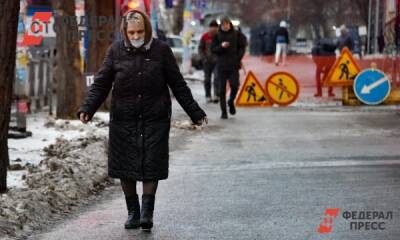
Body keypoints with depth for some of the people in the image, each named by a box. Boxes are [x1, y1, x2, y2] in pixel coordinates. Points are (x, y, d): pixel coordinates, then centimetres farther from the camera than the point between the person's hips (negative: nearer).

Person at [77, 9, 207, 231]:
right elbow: (101, 84, 1)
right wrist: (87, 108, -13)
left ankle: (147, 212, 2)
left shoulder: (161, 50, -1)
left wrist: (195, 113, 4)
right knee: (125, 166, 5)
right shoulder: (116, 51, 1)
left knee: (151, 165, -4)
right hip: (123, 119, 1)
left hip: (155, 120, -1)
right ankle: (132, 212, 18)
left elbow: (178, 85, 5)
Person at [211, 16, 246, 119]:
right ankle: (223, 111, 7)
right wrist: (221, 46, -17)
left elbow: (242, 46, 10)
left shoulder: (236, 34, 3)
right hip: (221, 65, 0)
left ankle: (231, 102, 21)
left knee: (234, 86, -10)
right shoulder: (217, 36, 2)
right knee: (222, 89, 0)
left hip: (234, 65, 0)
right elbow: (213, 49, 1)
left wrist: (238, 58, -2)